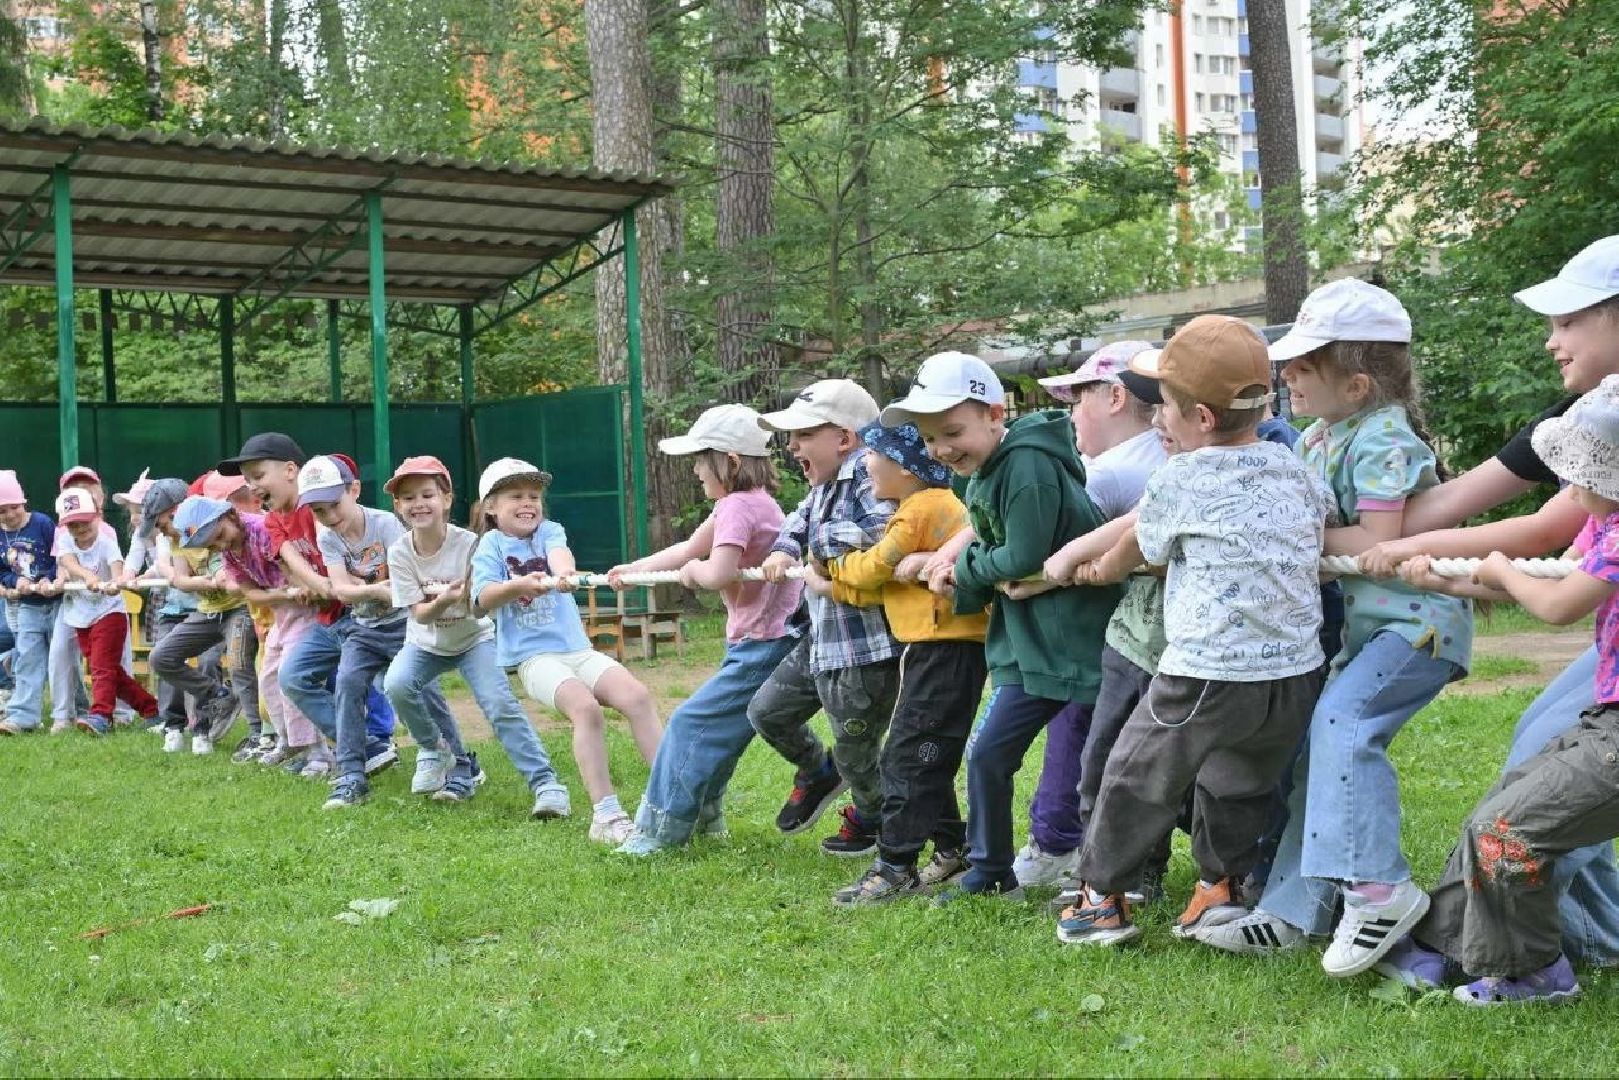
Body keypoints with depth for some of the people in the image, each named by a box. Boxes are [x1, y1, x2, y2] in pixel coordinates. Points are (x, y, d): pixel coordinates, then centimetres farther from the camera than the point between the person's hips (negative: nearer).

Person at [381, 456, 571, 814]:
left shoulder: (468, 544, -21)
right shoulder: (399, 552, -16)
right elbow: (420, 614, -18)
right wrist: (442, 600, -38)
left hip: (474, 637, -2)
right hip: (426, 643, 2)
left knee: (500, 704, -23)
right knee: (396, 684, -25)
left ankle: (545, 782, -19)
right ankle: (435, 749, 3)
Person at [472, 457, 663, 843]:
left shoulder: (548, 531, 12)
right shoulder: (491, 545, 6)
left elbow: (559, 552, -13)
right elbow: (483, 599, -11)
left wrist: (562, 571, -37)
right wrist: (520, 585, -31)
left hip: (577, 648, 4)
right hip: (532, 656, -3)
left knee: (638, 696, -18)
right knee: (585, 706, -30)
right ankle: (605, 814, -29)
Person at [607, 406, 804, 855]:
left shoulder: (738, 506, -19)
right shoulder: (750, 500, 13)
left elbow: (718, 573, -31)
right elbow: (688, 548, 23)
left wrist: (692, 570, -9)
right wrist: (633, 570, 23)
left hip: (762, 646, -10)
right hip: (757, 643, 10)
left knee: (692, 723, -5)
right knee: (715, 726, 18)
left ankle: (661, 828, 1)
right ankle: (703, 816, 29)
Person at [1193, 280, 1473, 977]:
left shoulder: (1381, 436, -17)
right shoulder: (1319, 436, 10)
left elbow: (1375, 542, -23)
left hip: (1418, 619, -9)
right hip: (1368, 624, 9)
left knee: (1339, 723, -25)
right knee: (1320, 749, 6)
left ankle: (1379, 887, -20)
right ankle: (1293, 912, 11)